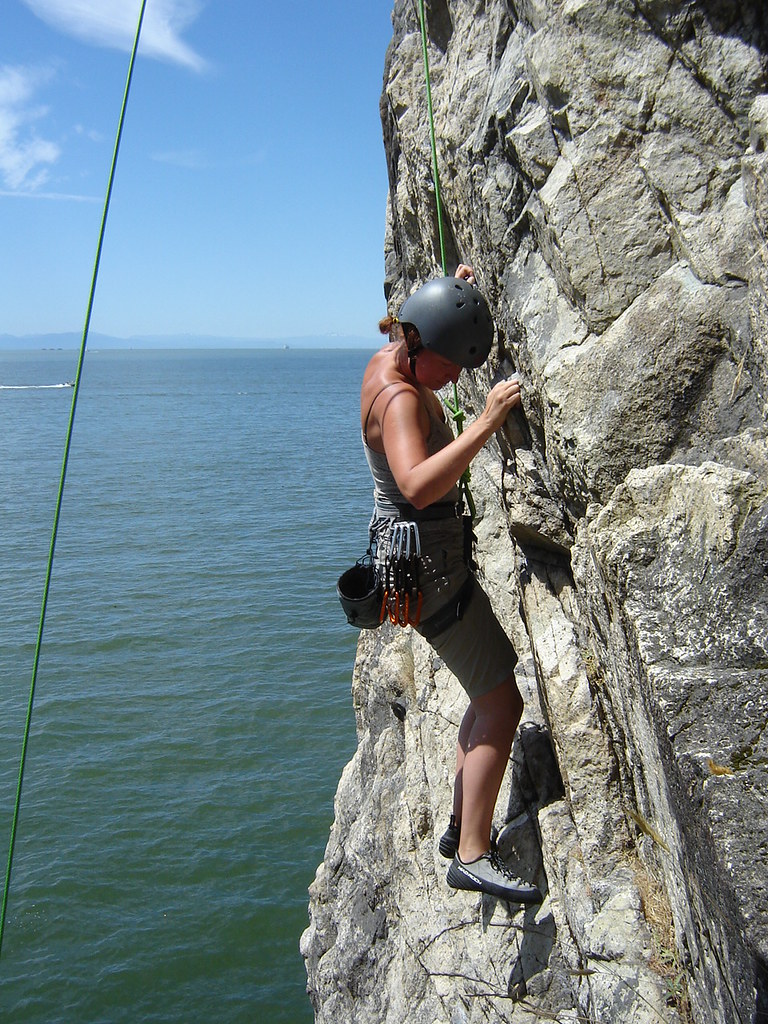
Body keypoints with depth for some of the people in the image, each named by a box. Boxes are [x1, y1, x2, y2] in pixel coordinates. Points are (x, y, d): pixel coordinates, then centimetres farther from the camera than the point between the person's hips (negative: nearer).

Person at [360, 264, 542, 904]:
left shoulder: (392, 362, 6)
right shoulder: (398, 397, -23)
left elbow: (436, 332, 33)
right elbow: (418, 486, -40)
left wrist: (456, 292, 18)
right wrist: (487, 422, -40)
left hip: (430, 556, 11)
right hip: (425, 562, -11)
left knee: (492, 691, 17)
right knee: (502, 702, -9)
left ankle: (463, 826, 26)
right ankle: (473, 856, -6)